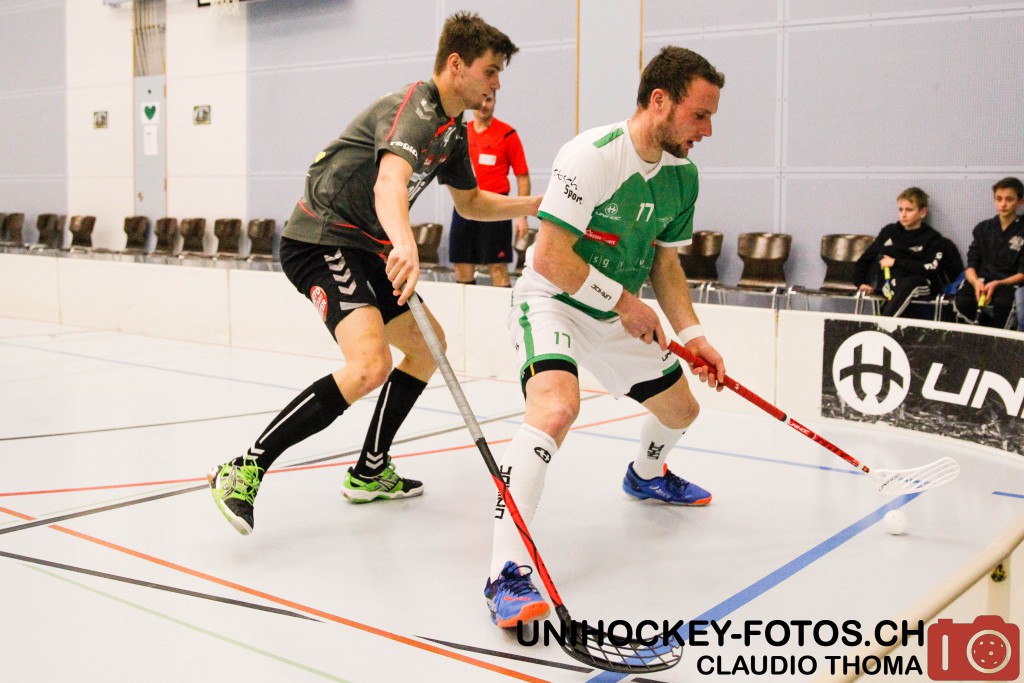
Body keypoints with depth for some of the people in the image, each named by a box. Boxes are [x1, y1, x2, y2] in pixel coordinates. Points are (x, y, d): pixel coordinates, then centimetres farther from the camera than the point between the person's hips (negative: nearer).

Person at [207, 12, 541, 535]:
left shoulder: (454, 131, 13)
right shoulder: (416, 107, -18)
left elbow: (471, 202, 28)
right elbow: (389, 184, -39)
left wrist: (539, 205, 19)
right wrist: (405, 244, -59)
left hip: (363, 248, 11)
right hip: (321, 240, -11)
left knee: (427, 344, 18)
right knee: (370, 363, -29)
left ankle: (370, 473, 28)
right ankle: (245, 470, -21)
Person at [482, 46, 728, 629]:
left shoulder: (683, 175, -1)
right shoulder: (592, 155, -25)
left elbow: (664, 260, 9)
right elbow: (549, 257, -27)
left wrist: (692, 333, -2)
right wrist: (624, 300, -20)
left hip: (619, 314, 8)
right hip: (550, 301, -8)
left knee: (681, 410, 18)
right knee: (557, 406, -35)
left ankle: (646, 475, 55)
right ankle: (507, 572, -31)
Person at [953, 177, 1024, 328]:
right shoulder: (982, 228, 15)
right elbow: (970, 266, 10)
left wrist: (997, 284, -17)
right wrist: (976, 282, -13)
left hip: (1009, 283, -2)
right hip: (981, 281, 3)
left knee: (1003, 303, -38)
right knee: (963, 302, -32)